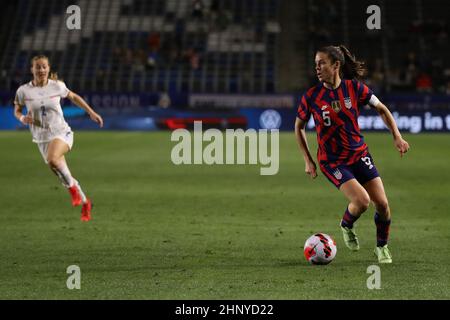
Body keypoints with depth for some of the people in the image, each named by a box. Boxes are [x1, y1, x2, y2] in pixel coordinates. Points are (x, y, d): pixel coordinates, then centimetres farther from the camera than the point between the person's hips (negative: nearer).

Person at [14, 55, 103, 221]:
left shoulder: (57, 86, -6)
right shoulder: (23, 91, -6)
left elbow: (73, 97, 13)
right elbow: (17, 110, 9)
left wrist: (92, 113, 14)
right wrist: (22, 118, -14)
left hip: (62, 133, -3)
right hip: (42, 138, 3)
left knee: (52, 159, -34)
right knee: (63, 176, 6)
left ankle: (73, 188, -11)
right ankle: (85, 203, 29)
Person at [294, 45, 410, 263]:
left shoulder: (354, 88, -7)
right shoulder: (311, 96, -11)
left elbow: (382, 109, 6)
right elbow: (299, 127, 4)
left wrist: (397, 137, -2)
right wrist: (308, 161, 1)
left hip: (359, 154, 3)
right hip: (332, 161, -3)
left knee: (382, 204, -3)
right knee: (362, 201, -20)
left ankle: (382, 247, 23)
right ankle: (346, 226, 14)